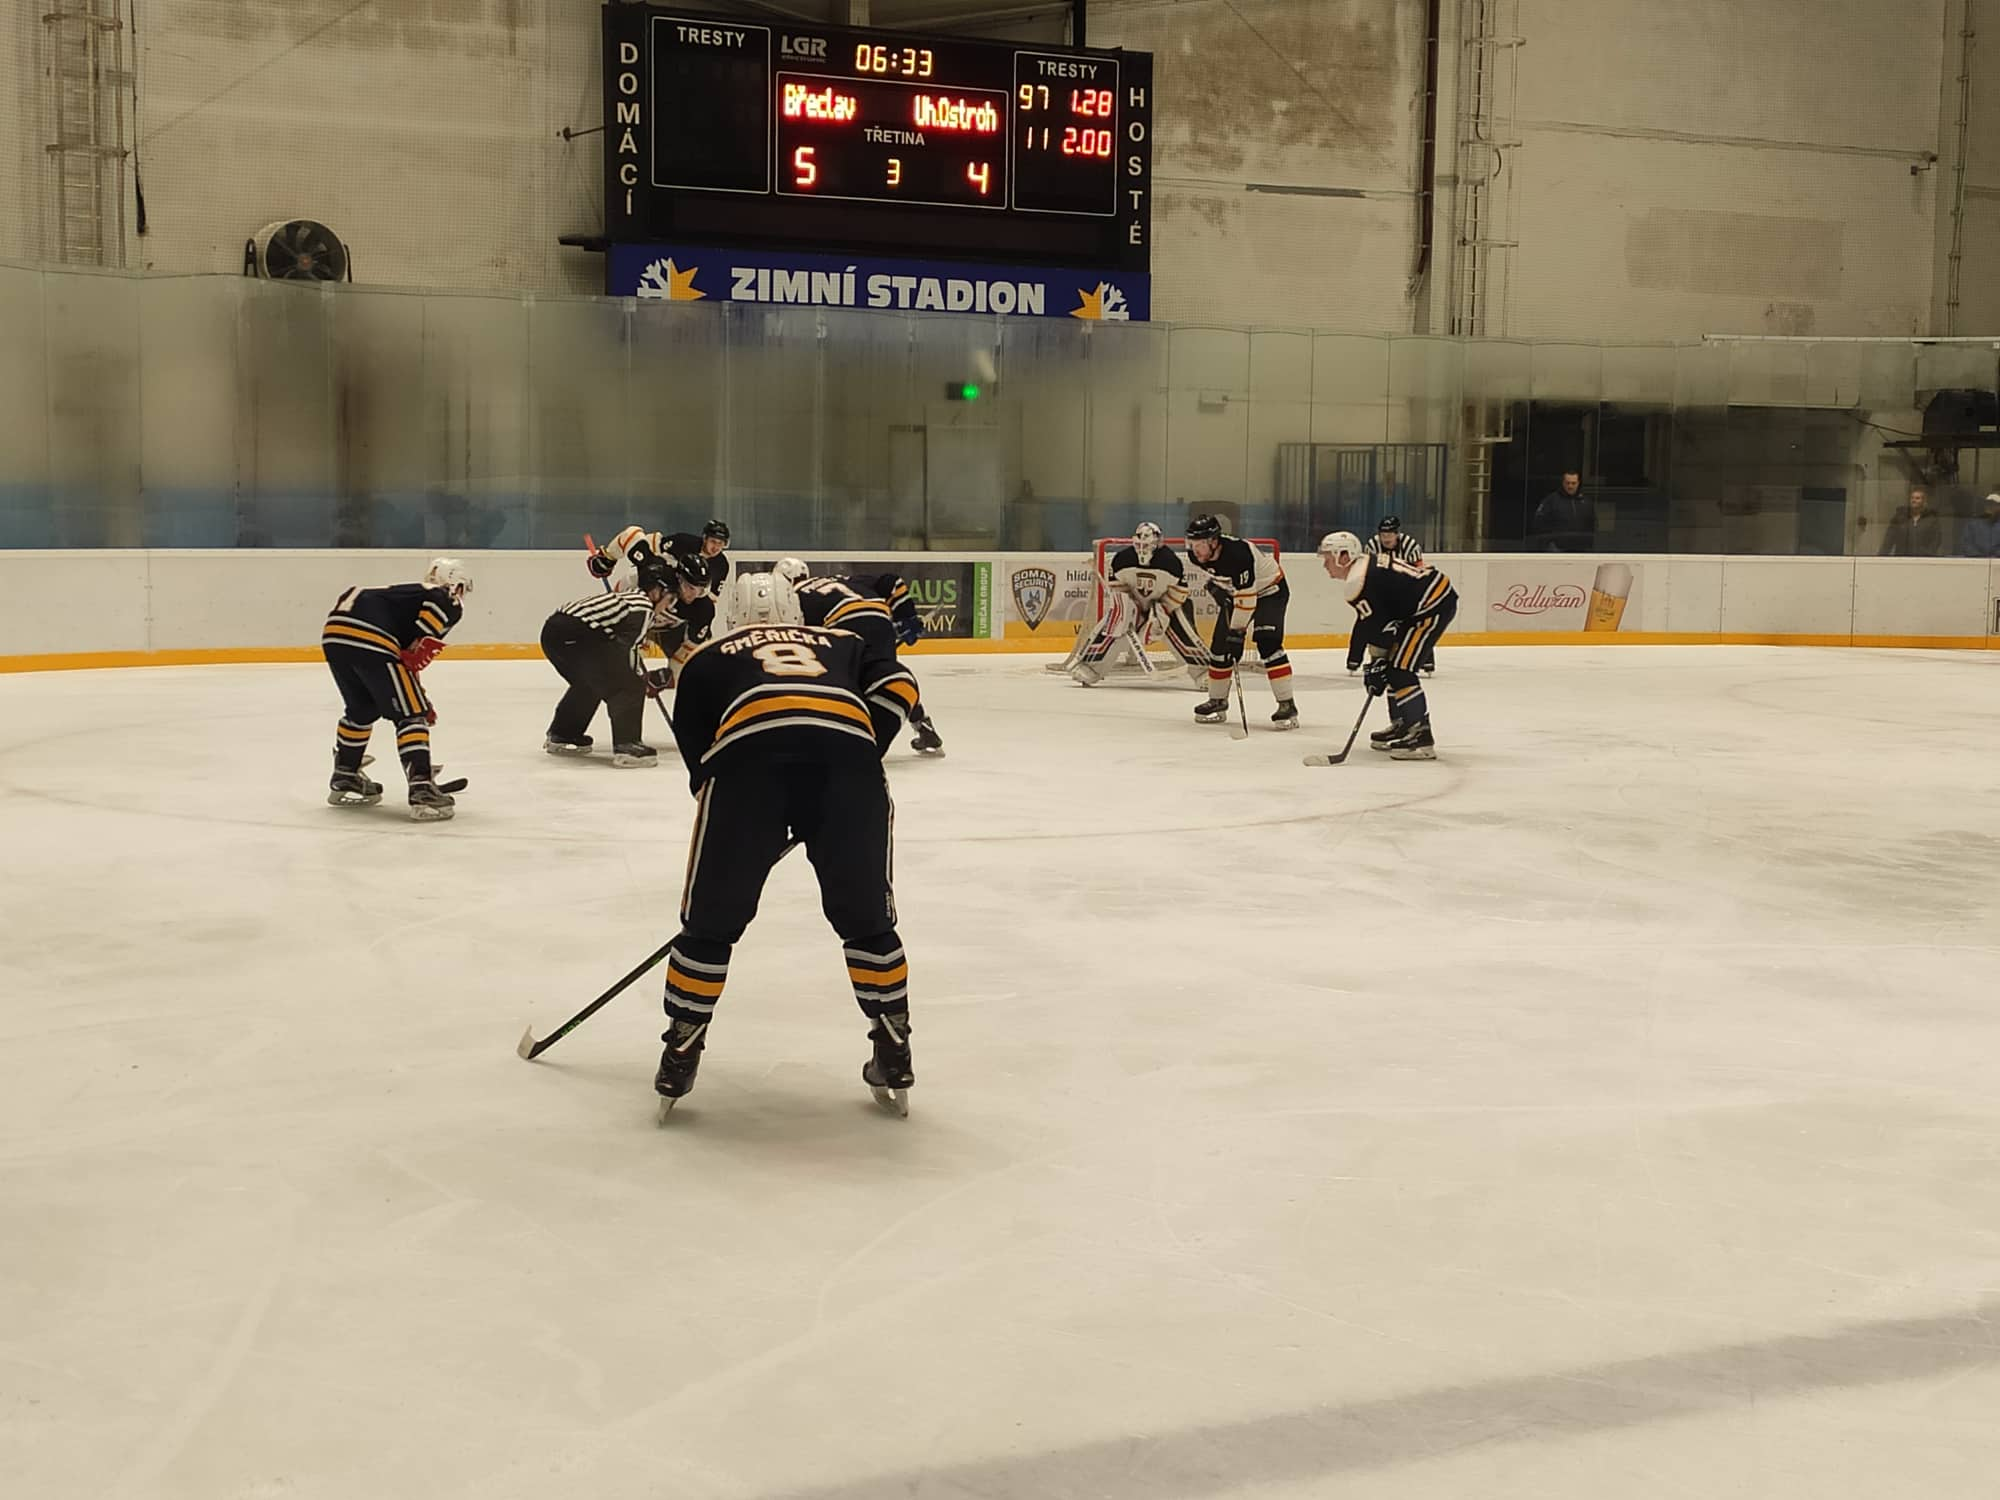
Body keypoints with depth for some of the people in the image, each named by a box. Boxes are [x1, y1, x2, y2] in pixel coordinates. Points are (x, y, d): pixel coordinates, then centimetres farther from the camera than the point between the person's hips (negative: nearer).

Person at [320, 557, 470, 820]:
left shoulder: (404, 594, 37)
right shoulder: (451, 603, 14)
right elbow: (436, 603, -12)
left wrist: (419, 699, 41)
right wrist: (421, 648, -7)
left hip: (333, 632, 8)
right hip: (370, 639, -8)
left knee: (361, 708, 29)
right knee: (411, 715, 1)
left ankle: (343, 780, 40)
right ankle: (422, 793, -9)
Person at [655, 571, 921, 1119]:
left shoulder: (707, 660, 35)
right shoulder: (847, 642, 37)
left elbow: (697, 753, 31)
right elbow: (896, 688, 17)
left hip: (747, 752, -1)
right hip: (847, 753, 1)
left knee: (711, 922, 17)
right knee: (867, 920, 19)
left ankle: (679, 1059, 22)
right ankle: (894, 1061, 21)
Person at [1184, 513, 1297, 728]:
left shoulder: (1238, 553, -38)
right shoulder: (1196, 555, -15)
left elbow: (1246, 599, -35)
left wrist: (1237, 632, -33)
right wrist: (1216, 585, -1)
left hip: (1270, 589, -7)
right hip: (1235, 591, 8)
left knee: (1268, 644, -23)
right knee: (1219, 645, 3)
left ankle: (1287, 705, -21)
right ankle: (1217, 701, 19)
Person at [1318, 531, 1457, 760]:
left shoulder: (1358, 582, -16)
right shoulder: (1367, 565, 15)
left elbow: (1378, 627, -15)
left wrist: (1377, 665, -8)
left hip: (1435, 606, -11)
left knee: (1400, 669, -13)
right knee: (1392, 666, 18)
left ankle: (1421, 736, -17)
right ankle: (1401, 725, 28)